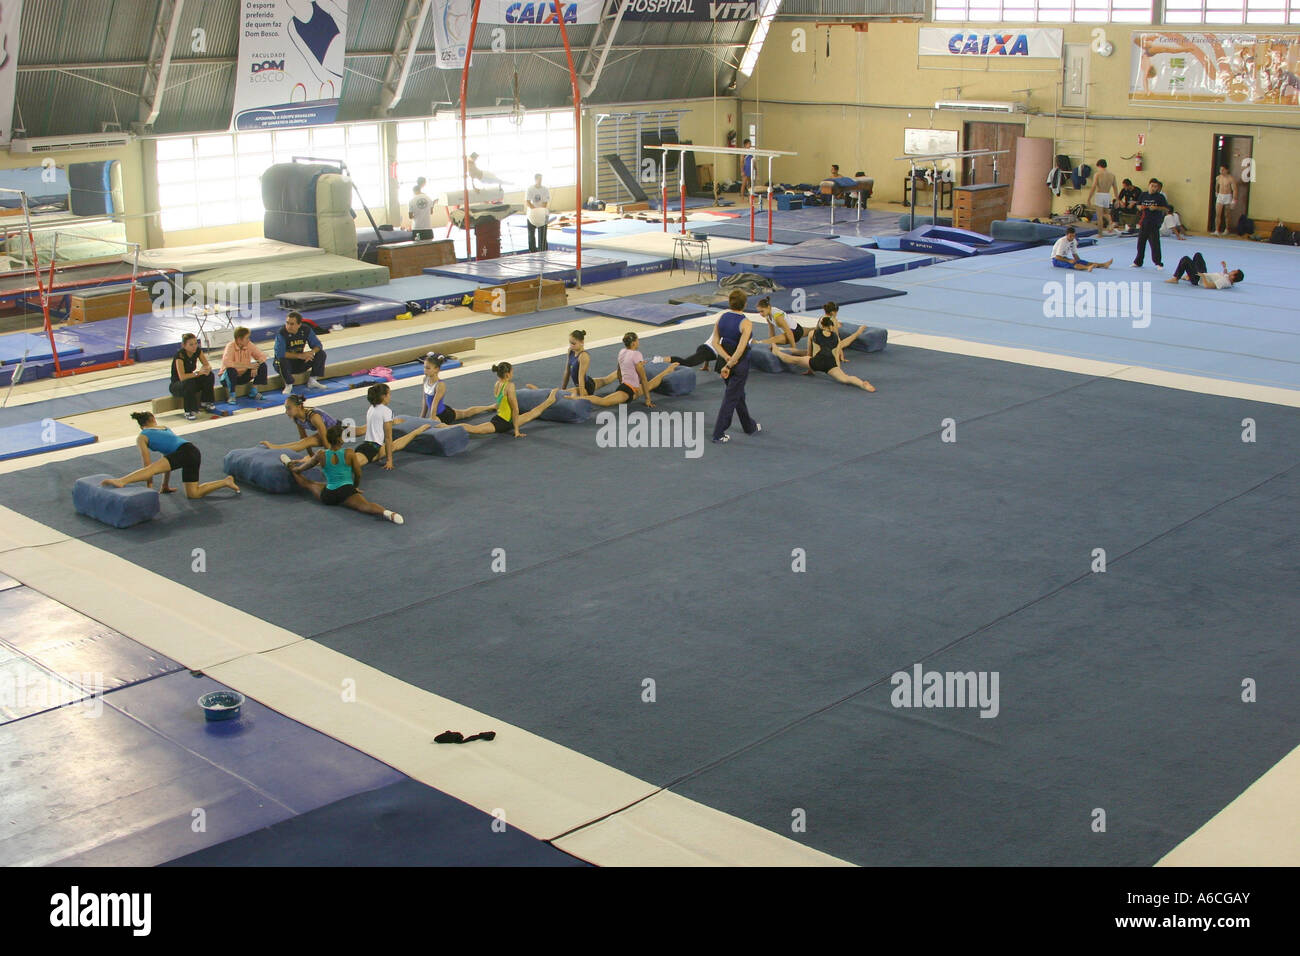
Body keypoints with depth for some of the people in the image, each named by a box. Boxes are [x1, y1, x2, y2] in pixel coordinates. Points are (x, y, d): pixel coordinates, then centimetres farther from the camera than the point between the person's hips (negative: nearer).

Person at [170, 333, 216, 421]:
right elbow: (182, 377, -34)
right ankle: (189, 412, -26)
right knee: (189, 383, -39)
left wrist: (208, 369, -30)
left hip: (191, 379, 6)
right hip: (176, 385, -6)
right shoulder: (179, 355, -26)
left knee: (210, 375, -18)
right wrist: (198, 373, -40)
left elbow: (208, 366, -6)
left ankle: (205, 402, 0)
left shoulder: (198, 351, -8)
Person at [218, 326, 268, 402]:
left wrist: (256, 366, -24)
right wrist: (247, 365, -38)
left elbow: (262, 356, -4)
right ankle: (231, 396, -17)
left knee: (262, 365, -11)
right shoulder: (230, 346, -23)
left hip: (243, 375, 5)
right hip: (229, 376, -5)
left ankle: (253, 392, 1)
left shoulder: (249, 345, -8)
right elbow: (226, 362, -39)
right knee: (231, 370, -39)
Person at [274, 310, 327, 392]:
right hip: (286, 364, -4)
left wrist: (311, 352, -28)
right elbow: (279, 353, -31)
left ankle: (312, 380, -2)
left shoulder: (306, 329, -9)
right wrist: (299, 355, -32)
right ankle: (288, 384, -14)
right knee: (282, 360, -39)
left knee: (321, 353, -10)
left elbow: (317, 345, -4)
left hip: (300, 363, 4)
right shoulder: (281, 333, -23)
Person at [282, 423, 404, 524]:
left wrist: (293, 468, 44)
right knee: (365, 505, -28)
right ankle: (386, 513, -57)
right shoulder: (349, 453, -3)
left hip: (327, 495, 3)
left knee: (307, 483, 32)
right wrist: (355, 487, 25)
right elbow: (358, 475, 4)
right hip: (346, 491, -3)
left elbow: (304, 467, 22)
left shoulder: (321, 454, 3)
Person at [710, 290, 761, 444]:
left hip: (726, 360, 7)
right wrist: (729, 365, -20)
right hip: (740, 363, -6)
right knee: (731, 398, 3)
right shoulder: (746, 323, -20)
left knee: (739, 394, 23)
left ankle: (750, 427, 39)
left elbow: (715, 342, -5)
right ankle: (718, 435, 4)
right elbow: (741, 349, -26)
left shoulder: (721, 317, -3)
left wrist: (727, 358, -11)